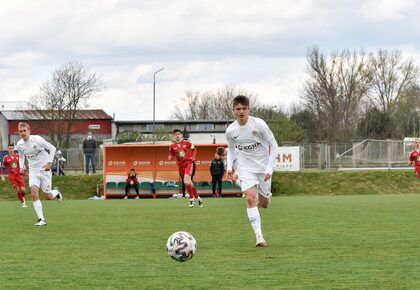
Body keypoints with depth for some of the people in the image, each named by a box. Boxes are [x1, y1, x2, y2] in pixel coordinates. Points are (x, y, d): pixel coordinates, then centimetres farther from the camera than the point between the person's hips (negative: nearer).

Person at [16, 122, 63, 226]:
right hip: (33, 170, 3)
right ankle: (41, 220, -12)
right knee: (34, 193, -16)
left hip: (44, 169, -3)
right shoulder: (19, 145, -3)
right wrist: (22, 167, -1)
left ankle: (56, 192, 38)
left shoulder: (37, 139, -18)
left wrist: (49, 163, -16)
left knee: (48, 196, 0)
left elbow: (52, 148, -9)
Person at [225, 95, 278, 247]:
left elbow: (273, 145, -9)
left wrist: (269, 168, -14)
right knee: (251, 199, -20)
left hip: (263, 167, 0)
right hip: (245, 168, 0)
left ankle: (264, 195, 49)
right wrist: (229, 166, -1)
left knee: (264, 204, 8)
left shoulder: (259, 124, -18)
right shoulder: (230, 130, -10)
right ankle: (259, 237, -20)